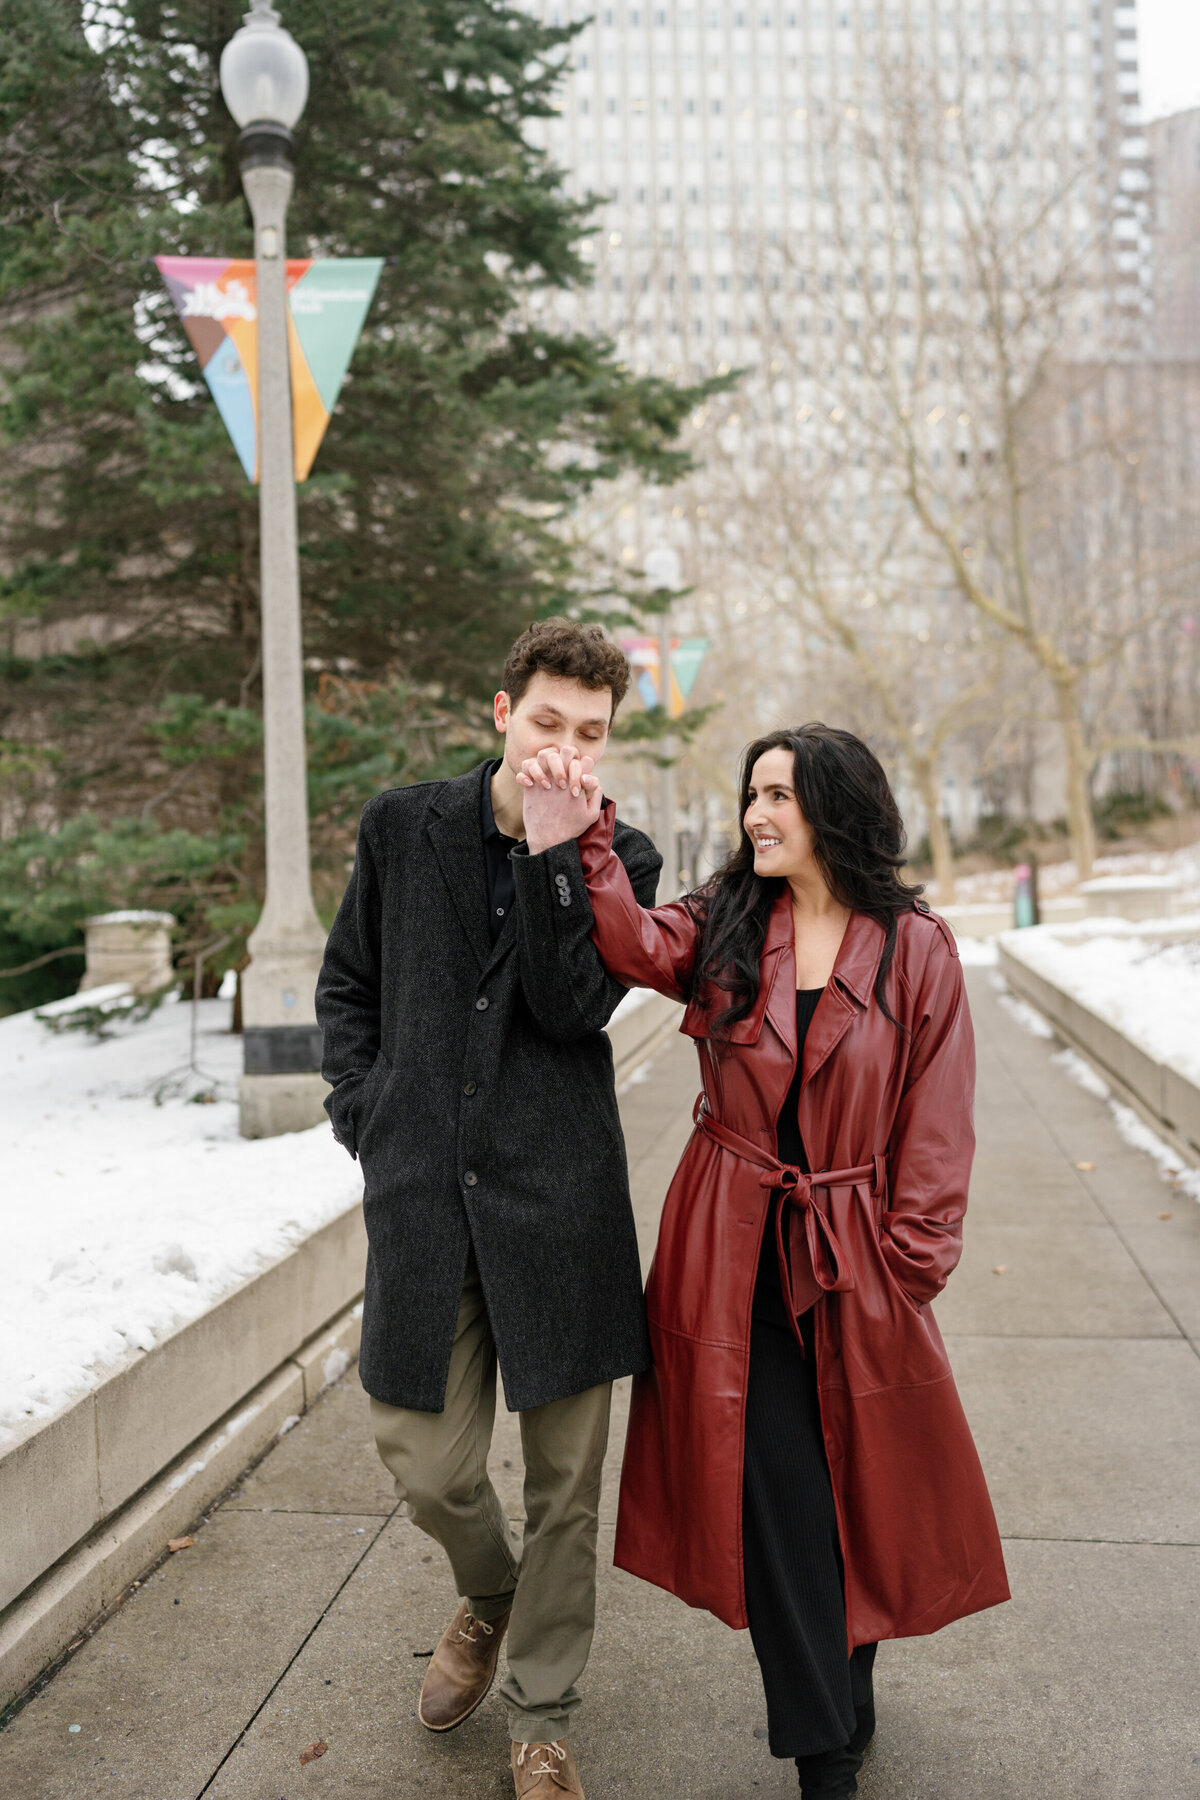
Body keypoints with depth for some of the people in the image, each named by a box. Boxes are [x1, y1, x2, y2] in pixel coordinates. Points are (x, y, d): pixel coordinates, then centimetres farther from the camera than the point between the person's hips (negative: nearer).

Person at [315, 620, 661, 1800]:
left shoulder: (617, 859, 0)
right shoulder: (402, 826, 4)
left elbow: (572, 1006, -15)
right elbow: (347, 982, 15)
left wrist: (550, 845, -21)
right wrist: (364, 1114, 4)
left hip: (559, 1203, -1)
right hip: (421, 1196, 1)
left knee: (565, 1484, 9)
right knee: (427, 1469, 6)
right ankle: (488, 1593, 43)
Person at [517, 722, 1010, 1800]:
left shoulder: (917, 951, -4)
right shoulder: (724, 929, 1)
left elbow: (937, 1123, -3)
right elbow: (635, 946, -19)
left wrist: (911, 1260, -6)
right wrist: (583, 845, -32)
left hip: (852, 1257, 0)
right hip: (732, 1254, 1)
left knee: (859, 1483, 13)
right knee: (774, 1485, 2)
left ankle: (844, 1698, 40)